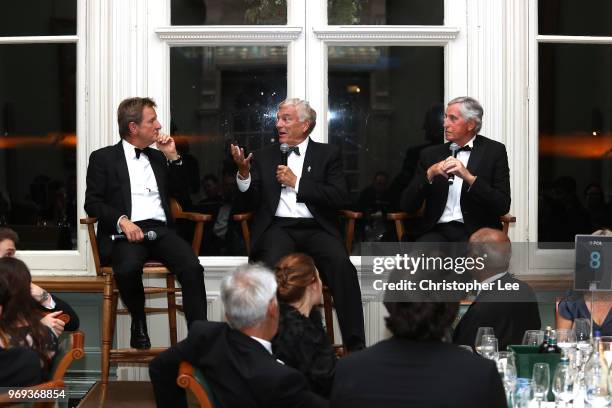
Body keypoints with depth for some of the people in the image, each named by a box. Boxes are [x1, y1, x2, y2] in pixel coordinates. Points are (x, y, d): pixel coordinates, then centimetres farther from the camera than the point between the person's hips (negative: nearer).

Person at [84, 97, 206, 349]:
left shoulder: (159, 158, 24)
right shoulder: (103, 158, 12)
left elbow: (184, 198, 19)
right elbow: (92, 203, 2)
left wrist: (173, 158, 10)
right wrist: (122, 220, -16)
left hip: (161, 230, 3)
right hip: (125, 233, -3)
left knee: (192, 267, -29)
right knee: (128, 268, -37)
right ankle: (139, 325, -10)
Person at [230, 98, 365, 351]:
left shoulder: (327, 154, 14)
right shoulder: (264, 157, 19)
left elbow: (340, 198, 0)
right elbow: (251, 201, 13)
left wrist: (297, 183, -4)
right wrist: (243, 172, -5)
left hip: (316, 228, 0)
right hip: (278, 228, 0)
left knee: (341, 264, -31)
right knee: (272, 267, -34)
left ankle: (355, 346, -30)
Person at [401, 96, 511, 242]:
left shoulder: (494, 151, 7)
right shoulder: (431, 154, 13)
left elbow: (503, 206, -4)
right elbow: (407, 206, 7)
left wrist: (468, 177, -14)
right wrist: (429, 174, -8)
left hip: (475, 231, -2)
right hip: (438, 230, 2)